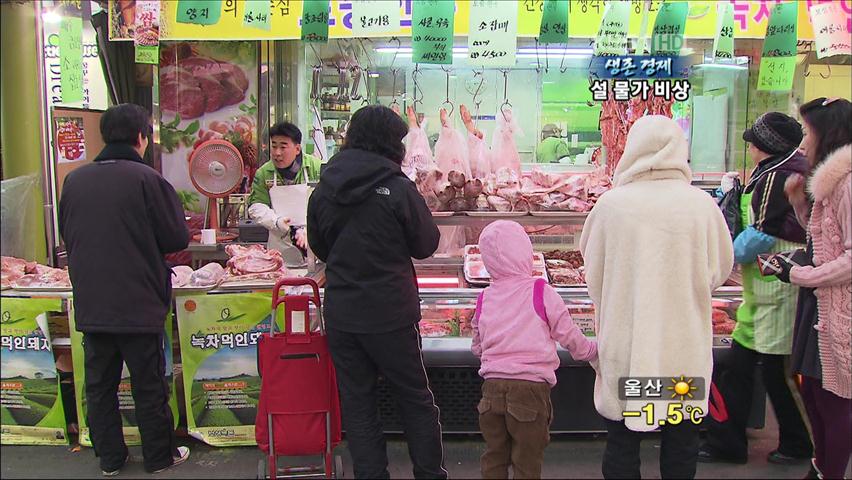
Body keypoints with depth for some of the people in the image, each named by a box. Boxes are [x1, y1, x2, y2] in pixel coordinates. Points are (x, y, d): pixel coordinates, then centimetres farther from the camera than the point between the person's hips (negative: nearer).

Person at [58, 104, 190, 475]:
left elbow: (66, 235, 13)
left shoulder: (74, 180, 1)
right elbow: (177, 238, -10)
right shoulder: (146, 179, -14)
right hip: (138, 303, -4)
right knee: (149, 386, 9)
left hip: (90, 304, 4)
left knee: (100, 385, 15)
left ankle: (109, 458, 26)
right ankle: (160, 456, 21)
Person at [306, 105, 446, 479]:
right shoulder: (398, 188, -12)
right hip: (390, 312, -3)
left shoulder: (323, 189, 1)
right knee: (416, 399, 13)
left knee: (357, 403, 13)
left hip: (340, 312, 4)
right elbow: (426, 244, -2)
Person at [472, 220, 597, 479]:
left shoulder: (484, 299, 7)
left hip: (492, 387, 4)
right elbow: (568, 334, 1)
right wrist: (590, 351, 20)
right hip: (530, 388, -3)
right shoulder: (541, 292, -6)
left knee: (494, 458, 18)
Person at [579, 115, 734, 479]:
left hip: (625, 343, -1)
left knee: (622, 443, 14)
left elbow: (593, 271, 0)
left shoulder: (611, 204, -12)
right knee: (681, 445, 18)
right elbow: (719, 271, 1)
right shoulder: (702, 204, -10)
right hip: (686, 346, 1)